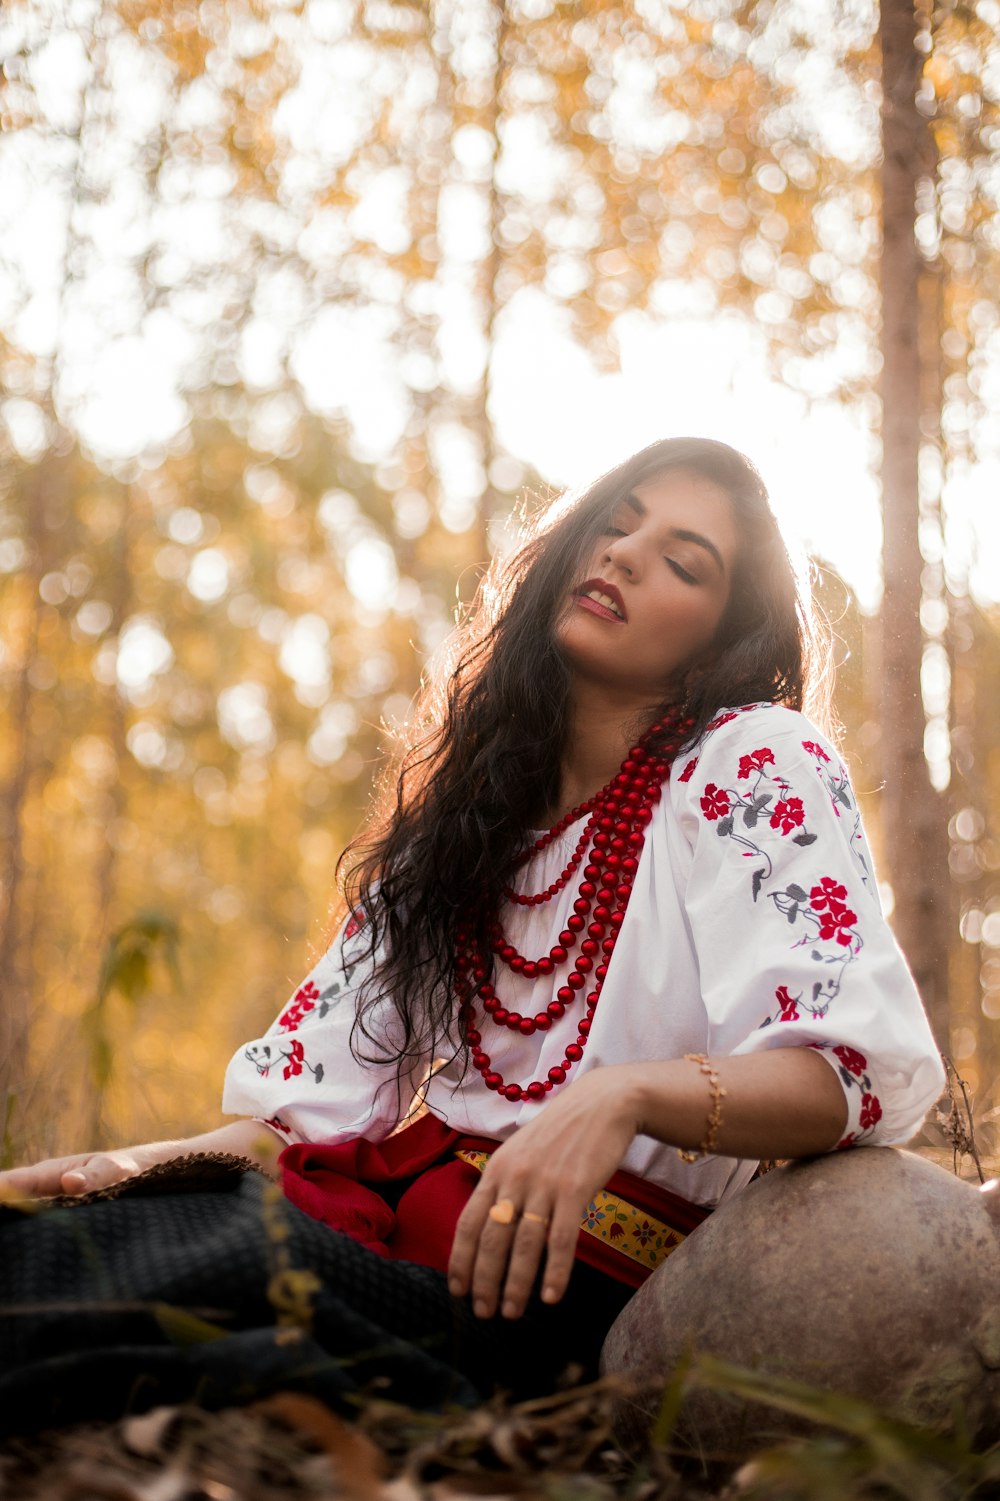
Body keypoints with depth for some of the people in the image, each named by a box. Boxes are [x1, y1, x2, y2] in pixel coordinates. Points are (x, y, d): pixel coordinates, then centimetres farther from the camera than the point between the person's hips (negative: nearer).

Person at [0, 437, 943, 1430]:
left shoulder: (759, 763, -2)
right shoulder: (467, 798, 16)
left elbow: (860, 1067, -16)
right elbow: (326, 1085, 11)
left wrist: (623, 1095, -33)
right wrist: (153, 1161, -7)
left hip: (578, 1272, -5)